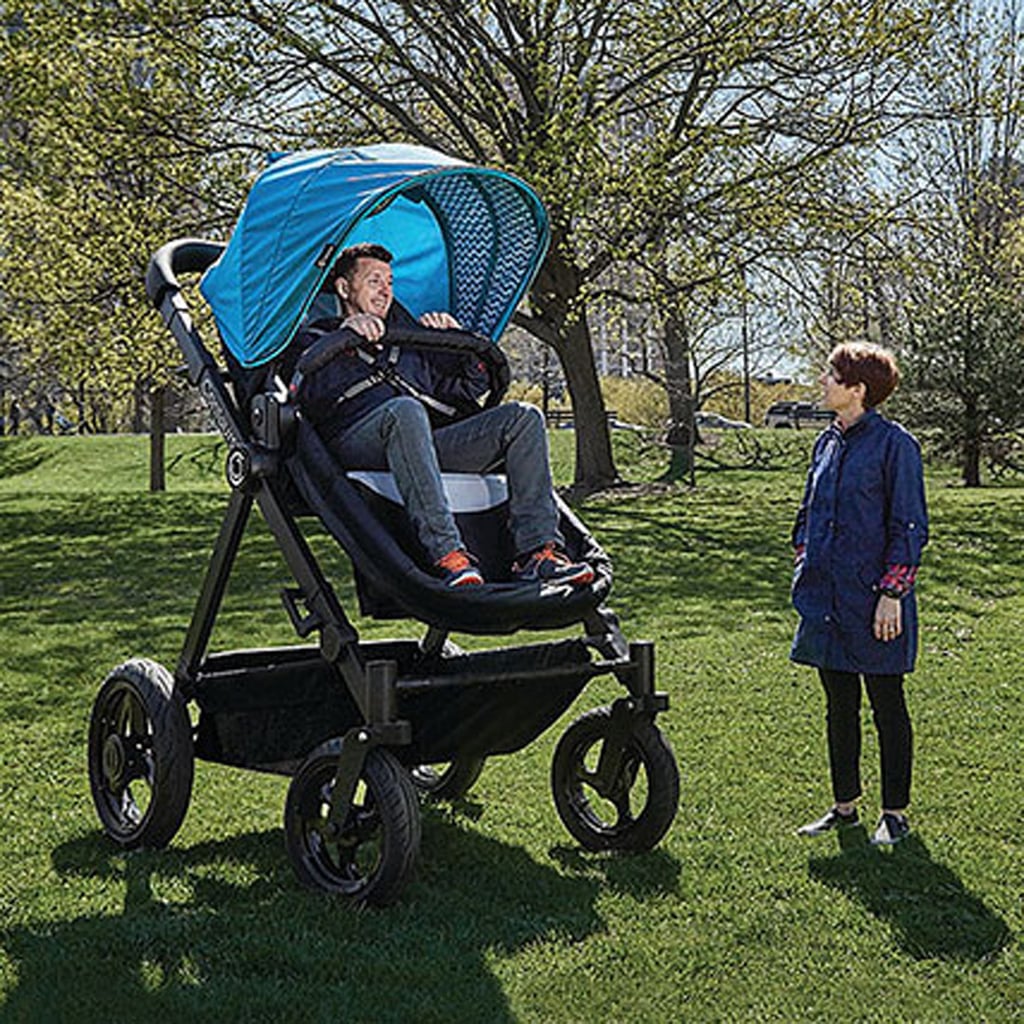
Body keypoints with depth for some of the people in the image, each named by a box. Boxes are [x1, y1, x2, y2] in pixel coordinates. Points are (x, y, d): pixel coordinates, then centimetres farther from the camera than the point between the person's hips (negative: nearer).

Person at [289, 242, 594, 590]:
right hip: (355, 441, -5)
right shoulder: (318, 337, 23)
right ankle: (446, 554, -49)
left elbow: (471, 387, 33)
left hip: (429, 444, 5)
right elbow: (307, 394, -1)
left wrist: (457, 338, 18)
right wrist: (345, 334, -11)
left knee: (524, 417, -13)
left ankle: (538, 550, -30)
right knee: (405, 410, -40)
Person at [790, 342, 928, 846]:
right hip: (828, 597, 7)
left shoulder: (894, 444, -11)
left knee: (886, 706, 5)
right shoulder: (828, 442, 11)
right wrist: (805, 571, 14)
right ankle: (845, 805, 25)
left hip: (874, 599, -7)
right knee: (839, 705, 14)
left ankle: (895, 813, 17)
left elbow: (910, 526, -11)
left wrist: (892, 595, -15)